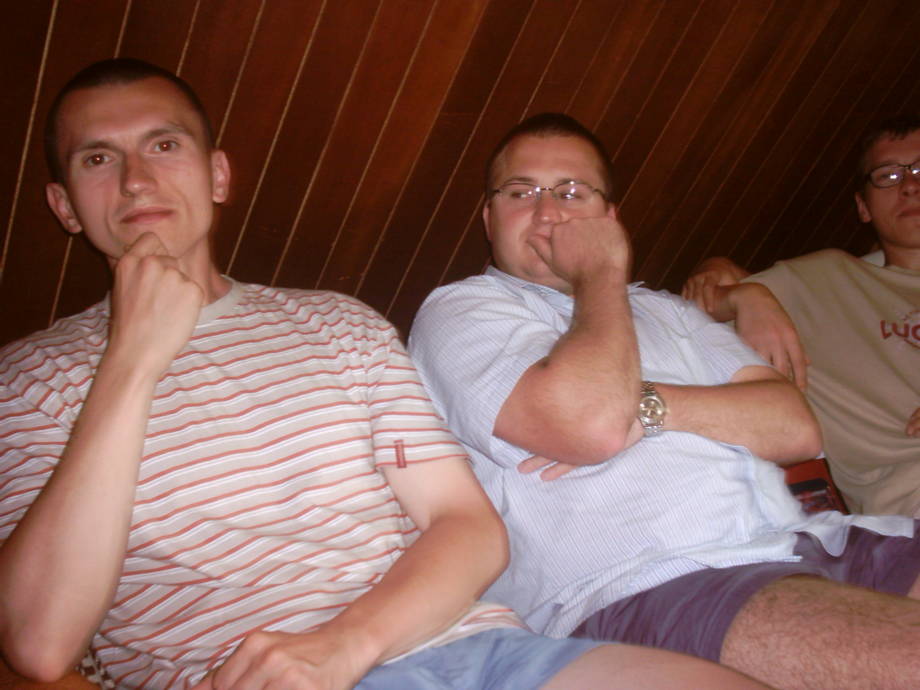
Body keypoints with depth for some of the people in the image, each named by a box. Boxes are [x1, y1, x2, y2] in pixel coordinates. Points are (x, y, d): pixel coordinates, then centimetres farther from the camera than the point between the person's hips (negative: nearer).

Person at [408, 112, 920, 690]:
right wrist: (602, 271, 2)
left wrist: (647, 405, -6)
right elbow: (592, 424, -13)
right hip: (652, 588, -7)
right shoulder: (460, 309, 7)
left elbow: (798, 426, 10)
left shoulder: (664, 311, 25)